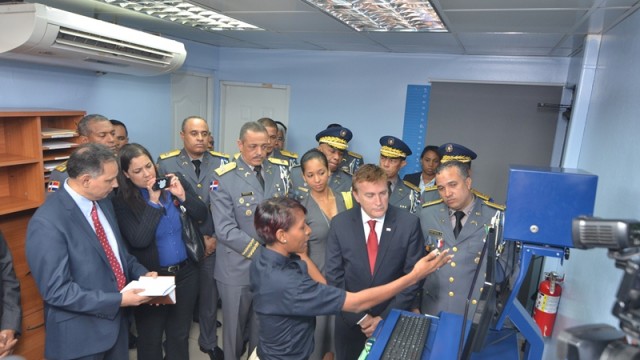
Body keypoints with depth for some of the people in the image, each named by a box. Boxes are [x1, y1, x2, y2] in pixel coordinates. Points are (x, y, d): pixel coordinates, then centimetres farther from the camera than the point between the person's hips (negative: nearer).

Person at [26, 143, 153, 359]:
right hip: (80, 334, -7)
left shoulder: (103, 203, 2)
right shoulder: (47, 223, -24)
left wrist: (141, 273, -3)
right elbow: (57, 291, -24)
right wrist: (117, 300, -22)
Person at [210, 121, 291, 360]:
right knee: (234, 325, 17)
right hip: (238, 268, -3)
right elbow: (225, 230, -17)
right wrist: (262, 252, -19)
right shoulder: (224, 178, -12)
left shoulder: (280, 170, 1)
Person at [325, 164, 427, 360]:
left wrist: (386, 318, -10)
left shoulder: (409, 223, -13)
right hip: (350, 320, 1)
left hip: (394, 319, 0)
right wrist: (360, 317, -11)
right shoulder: (340, 224, -10)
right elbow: (334, 277, -7)